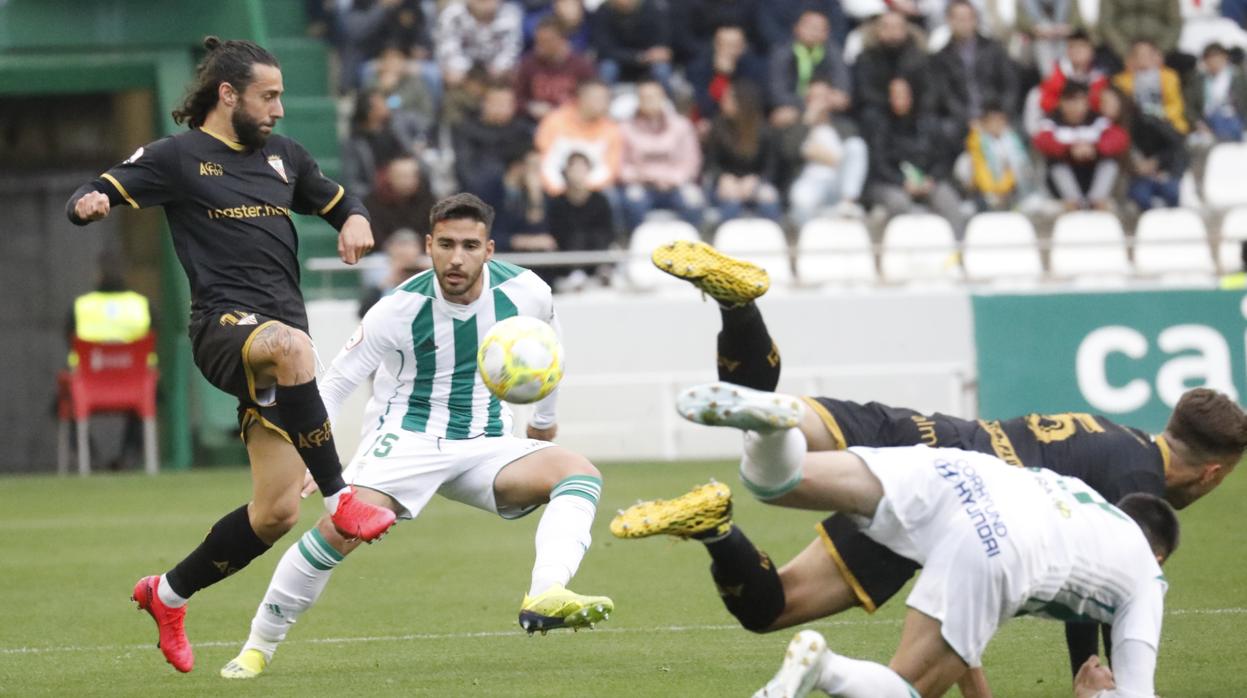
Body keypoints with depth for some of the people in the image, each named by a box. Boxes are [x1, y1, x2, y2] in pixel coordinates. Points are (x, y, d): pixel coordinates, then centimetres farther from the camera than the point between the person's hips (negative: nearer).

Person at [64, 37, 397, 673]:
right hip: (224, 326, -6)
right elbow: (92, 198, -4)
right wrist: (88, 204, -29)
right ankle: (339, 498, -38)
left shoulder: (281, 155, 19)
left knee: (275, 513, 0)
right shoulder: (176, 157, 3)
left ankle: (168, 595, 23)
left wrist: (355, 221, 8)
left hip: (282, 335, 6)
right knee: (290, 346, -43)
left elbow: (339, 202, 32)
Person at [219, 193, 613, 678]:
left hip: (484, 445, 3)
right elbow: (336, 383, -6)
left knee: (581, 475, -22)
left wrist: (544, 419, 27)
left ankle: (545, 598, -43)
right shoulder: (399, 310, -15)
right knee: (341, 529, -27)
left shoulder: (526, 294, -8)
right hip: (407, 438, -3)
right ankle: (259, 646, -9)